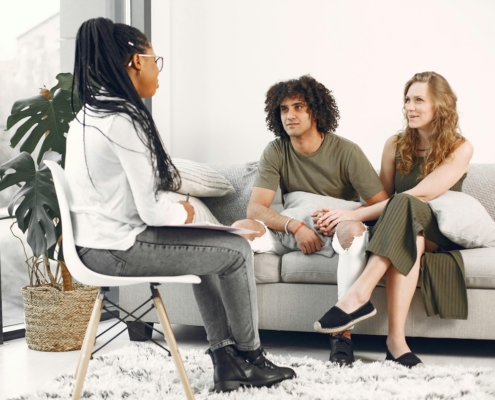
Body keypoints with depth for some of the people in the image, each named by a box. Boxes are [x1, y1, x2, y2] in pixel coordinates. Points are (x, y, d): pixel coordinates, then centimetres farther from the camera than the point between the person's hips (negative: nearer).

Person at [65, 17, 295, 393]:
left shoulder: (90, 112, 10)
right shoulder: (125, 120, -20)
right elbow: (153, 210, -20)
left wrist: (176, 208, 8)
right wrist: (183, 212, 1)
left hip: (95, 243, 10)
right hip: (119, 248, -10)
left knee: (211, 248, 24)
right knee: (236, 250, 4)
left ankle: (226, 360, 23)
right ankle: (249, 354, 23)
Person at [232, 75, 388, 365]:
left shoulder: (345, 151, -9)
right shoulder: (276, 153, -2)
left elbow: (383, 206, -11)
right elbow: (255, 209, -11)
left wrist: (345, 215, -25)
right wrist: (295, 226, -27)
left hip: (338, 233, -3)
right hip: (294, 234, 3)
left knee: (355, 230, -38)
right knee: (241, 228, -23)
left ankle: (342, 331, -36)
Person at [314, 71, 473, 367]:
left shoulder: (460, 148, -6)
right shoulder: (396, 145, 9)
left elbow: (420, 195, -19)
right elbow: (383, 196, 11)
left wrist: (354, 214, -25)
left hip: (442, 236, -3)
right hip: (401, 231, 3)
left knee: (404, 206, -36)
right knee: (411, 242, -37)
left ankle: (359, 295, -48)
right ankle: (396, 339, -47)